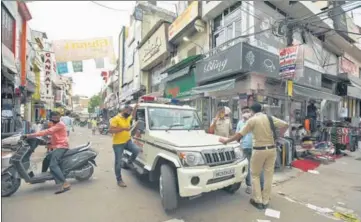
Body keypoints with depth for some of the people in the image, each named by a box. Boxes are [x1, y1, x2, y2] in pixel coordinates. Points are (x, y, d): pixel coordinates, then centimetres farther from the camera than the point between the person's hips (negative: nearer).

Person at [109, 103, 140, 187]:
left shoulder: (128, 118, 8)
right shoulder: (116, 119, -16)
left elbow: (133, 116, 31)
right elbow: (111, 130, -22)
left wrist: (135, 108, 19)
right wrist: (123, 128, -26)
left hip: (128, 141, 6)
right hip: (118, 143, -6)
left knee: (136, 150, -18)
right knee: (118, 162, 4)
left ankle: (130, 162, 11)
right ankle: (119, 180, 18)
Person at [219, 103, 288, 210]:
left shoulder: (252, 120, -8)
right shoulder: (270, 118, 4)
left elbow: (240, 134, -8)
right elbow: (286, 125, 7)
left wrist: (226, 141, 0)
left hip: (259, 150, -4)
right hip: (271, 149, 5)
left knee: (255, 175, 12)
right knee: (268, 175, 12)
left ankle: (258, 201, 15)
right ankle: (265, 201, 22)